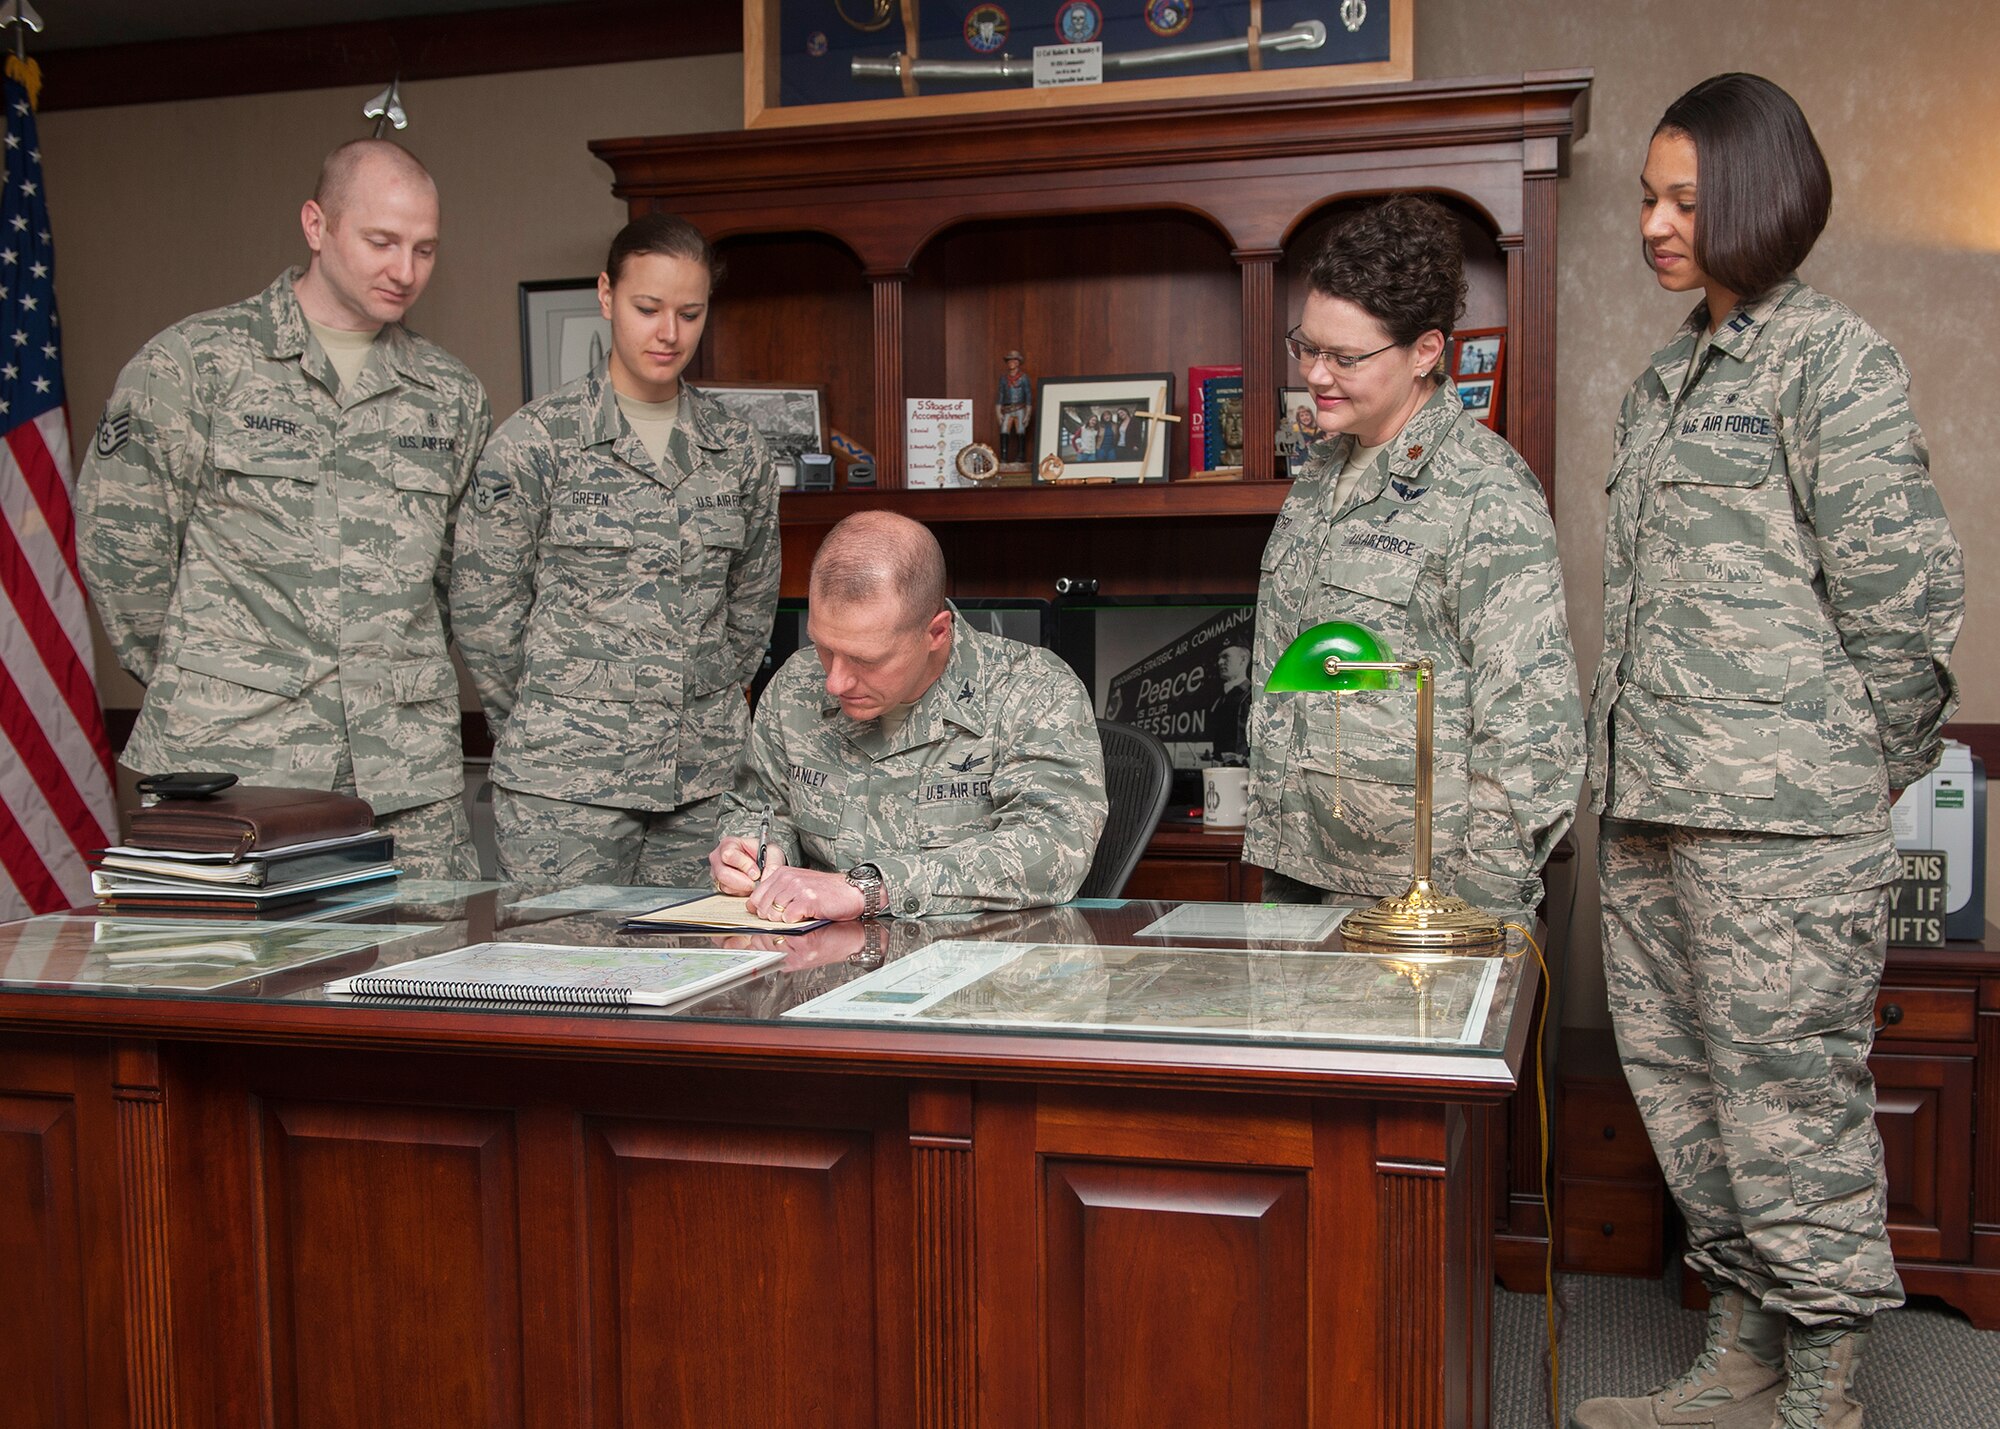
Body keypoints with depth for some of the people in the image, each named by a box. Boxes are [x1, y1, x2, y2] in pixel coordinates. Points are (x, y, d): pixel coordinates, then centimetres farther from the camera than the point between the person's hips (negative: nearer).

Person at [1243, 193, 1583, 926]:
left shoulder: (1485, 489, -12)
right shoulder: (1320, 477, 12)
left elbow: (1531, 721, -15)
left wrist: (1486, 907, -16)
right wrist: (1270, 850, 16)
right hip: (1304, 874, 7)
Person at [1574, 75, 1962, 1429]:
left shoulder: (1831, 358, -5)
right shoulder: (1668, 376, 18)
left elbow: (1903, 591, -9)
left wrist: (1865, 772, -3)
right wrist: (1632, 761, 15)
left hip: (1780, 812, -8)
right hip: (1651, 807, 8)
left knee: (1793, 1090, -2)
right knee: (1684, 1080, 13)